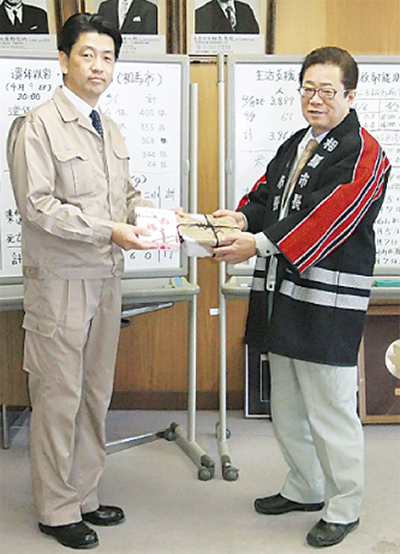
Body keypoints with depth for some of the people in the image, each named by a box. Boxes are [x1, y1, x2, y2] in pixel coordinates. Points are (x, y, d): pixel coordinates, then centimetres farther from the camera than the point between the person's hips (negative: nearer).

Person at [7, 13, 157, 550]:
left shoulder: (110, 129, 14)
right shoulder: (38, 125, -10)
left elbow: (126, 192, 21)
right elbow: (36, 205, -17)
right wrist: (107, 231, -22)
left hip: (105, 279, 8)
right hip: (61, 281, -8)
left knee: (96, 394, 14)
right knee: (59, 398, 0)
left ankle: (84, 496, 28)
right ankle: (57, 511, 15)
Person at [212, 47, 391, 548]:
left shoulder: (363, 155, -10)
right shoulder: (295, 145, 17)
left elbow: (327, 221, -22)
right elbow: (267, 194, 15)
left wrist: (261, 244, -27)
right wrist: (243, 216, -7)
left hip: (328, 304, -8)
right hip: (281, 297, 9)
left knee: (330, 411, 1)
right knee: (287, 408, 18)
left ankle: (343, 507, 19)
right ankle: (304, 489, 37)